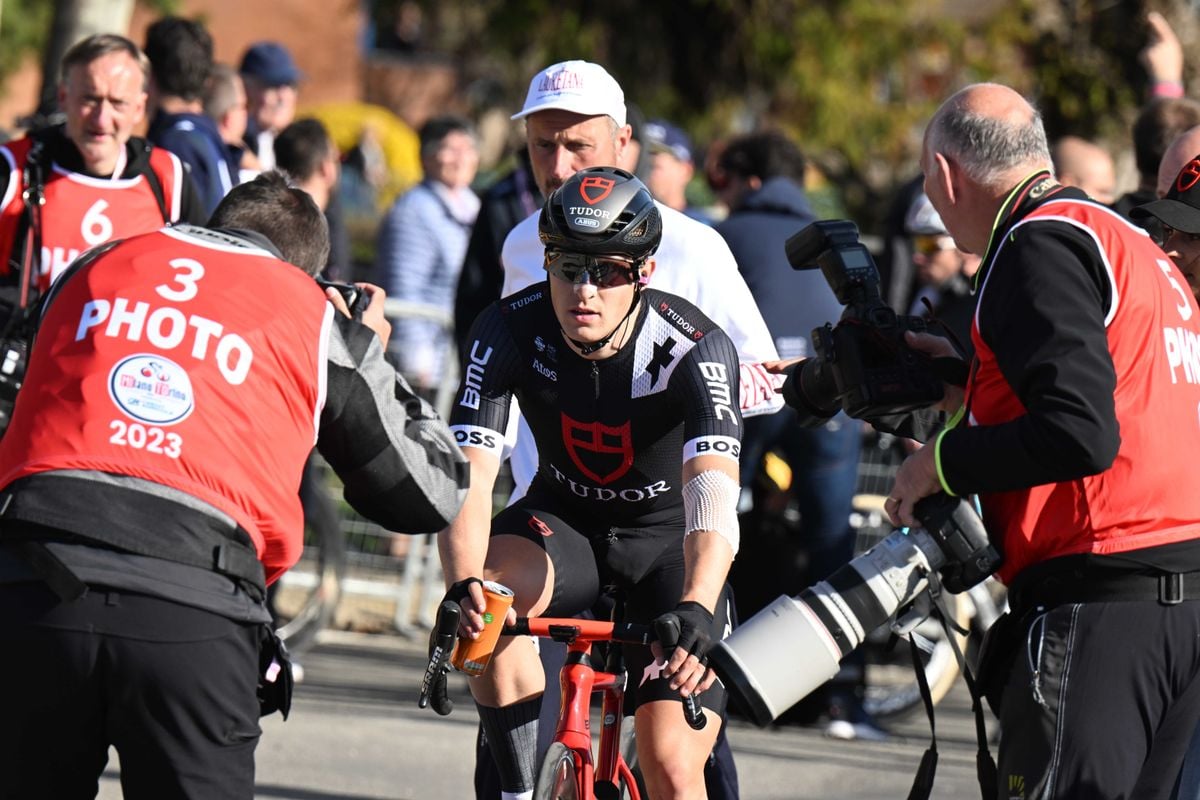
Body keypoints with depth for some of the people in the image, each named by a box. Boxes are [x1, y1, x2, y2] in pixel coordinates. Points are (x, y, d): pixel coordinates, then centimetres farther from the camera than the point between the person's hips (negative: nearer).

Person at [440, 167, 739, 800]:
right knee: (494, 597, -33)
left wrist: (696, 609, -61)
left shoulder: (693, 350, -29)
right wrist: (465, 588, -49)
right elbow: (468, 477, -29)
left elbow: (714, 491, -43)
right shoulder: (510, 331, -22)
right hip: (564, 516, 2)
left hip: (666, 534, -2)